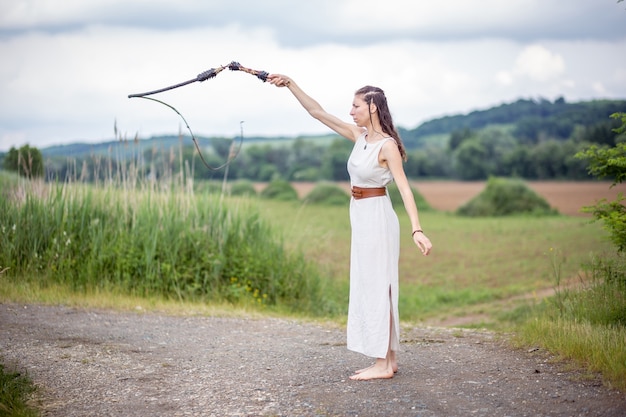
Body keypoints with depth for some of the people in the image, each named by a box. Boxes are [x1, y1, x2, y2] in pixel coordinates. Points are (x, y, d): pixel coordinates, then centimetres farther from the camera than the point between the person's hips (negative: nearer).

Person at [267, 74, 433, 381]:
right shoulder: (360, 135, 6)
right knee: (371, 287, 11)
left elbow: (404, 187, -24)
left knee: (377, 286, -5)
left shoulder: (387, 145, -16)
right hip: (361, 217, 9)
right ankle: (388, 360, 18)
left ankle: (383, 364, 0)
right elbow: (317, 112, 10)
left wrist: (417, 229, -33)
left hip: (376, 218, -9)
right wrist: (290, 84, 6)